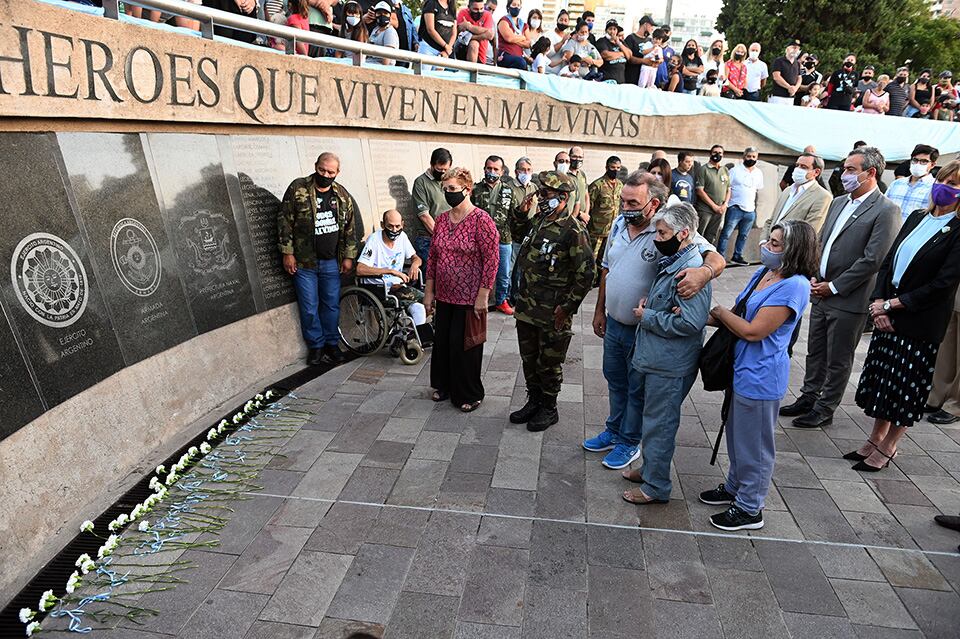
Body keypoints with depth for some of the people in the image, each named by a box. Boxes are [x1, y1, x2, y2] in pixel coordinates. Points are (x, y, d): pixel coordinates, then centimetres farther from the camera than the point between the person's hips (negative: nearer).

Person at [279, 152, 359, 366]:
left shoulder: (343, 195, 6)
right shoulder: (298, 189, -5)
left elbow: (349, 228, 11)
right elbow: (285, 221, -4)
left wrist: (349, 256, 8)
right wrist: (287, 253, -8)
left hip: (332, 262, 3)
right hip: (304, 262, -3)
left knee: (332, 305, 10)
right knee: (309, 308, 4)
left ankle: (332, 344, 25)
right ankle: (316, 346, 18)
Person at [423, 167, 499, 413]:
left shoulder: (481, 220, -14)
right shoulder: (442, 219, 7)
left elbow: (492, 259, -15)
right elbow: (433, 257, 12)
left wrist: (483, 296, -17)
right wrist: (429, 291, 11)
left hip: (469, 298, -6)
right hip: (444, 295, 6)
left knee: (464, 345, 4)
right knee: (442, 342, 14)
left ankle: (469, 395, 23)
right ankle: (444, 386, 35)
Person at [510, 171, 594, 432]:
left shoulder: (573, 231, -17)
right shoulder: (540, 224, 8)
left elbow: (585, 275, -18)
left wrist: (566, 307, -17)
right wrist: (519, 295, 16)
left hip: (553, 314, -8)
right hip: (526, 308, 8)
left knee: (549, 364, 8)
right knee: (529, 358, 18)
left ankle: (549, 409, 25)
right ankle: (533, 401, 36)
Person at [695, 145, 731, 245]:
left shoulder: (725, 171, 13)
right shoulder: (703, 169, -5)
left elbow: (728, 190, 17)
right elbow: (700, 191, -11)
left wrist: (725, 204, -1)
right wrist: (714, 206, -12)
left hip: (719, 210, 5)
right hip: (705, 210, -5)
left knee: (711, 238, 11)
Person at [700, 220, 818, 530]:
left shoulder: (794, 286, -23)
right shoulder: (763, 273, 4)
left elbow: (753, 331, -24)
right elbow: (741, 316, 9)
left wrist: (720, 312, -12)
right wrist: (713, 317, -6)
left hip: (760, 377, -9)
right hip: (742, 369, 9)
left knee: (753, 445, 7)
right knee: (737, 435, 24)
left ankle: (749, 509, 24)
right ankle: (734, 487, 44)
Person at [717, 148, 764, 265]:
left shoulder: (759, 173, 12)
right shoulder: (735, 170, -4)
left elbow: (759, 190, 21)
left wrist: (755, 205, 17)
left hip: (750, 210, 5)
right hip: (735, 208, -5)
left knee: (743, 236, 11)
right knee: (726, 234, -4)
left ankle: (737, 257, 20)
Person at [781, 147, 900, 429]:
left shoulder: (886, 210, -13)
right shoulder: (838, 203, 11)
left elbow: (872, 260, -18)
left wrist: (833, 287, -15)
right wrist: (813, 276, 3)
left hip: (848, 300, -7)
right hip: (821, 293, 7)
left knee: (838, 360, 7)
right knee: (815, 352, 18)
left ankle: (825, 409, 20)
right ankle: (808, 397, 32)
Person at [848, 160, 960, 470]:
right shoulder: (917, 217, 8)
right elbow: (888, 261, 7)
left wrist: (891, 304, -15)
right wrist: (878, 301, -5)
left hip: (920, 323, -6)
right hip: (888, 315, 6)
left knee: (906, 387, 6)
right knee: (882, 379, 14)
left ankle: (887, 448, 20)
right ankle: (876, 439, 28)